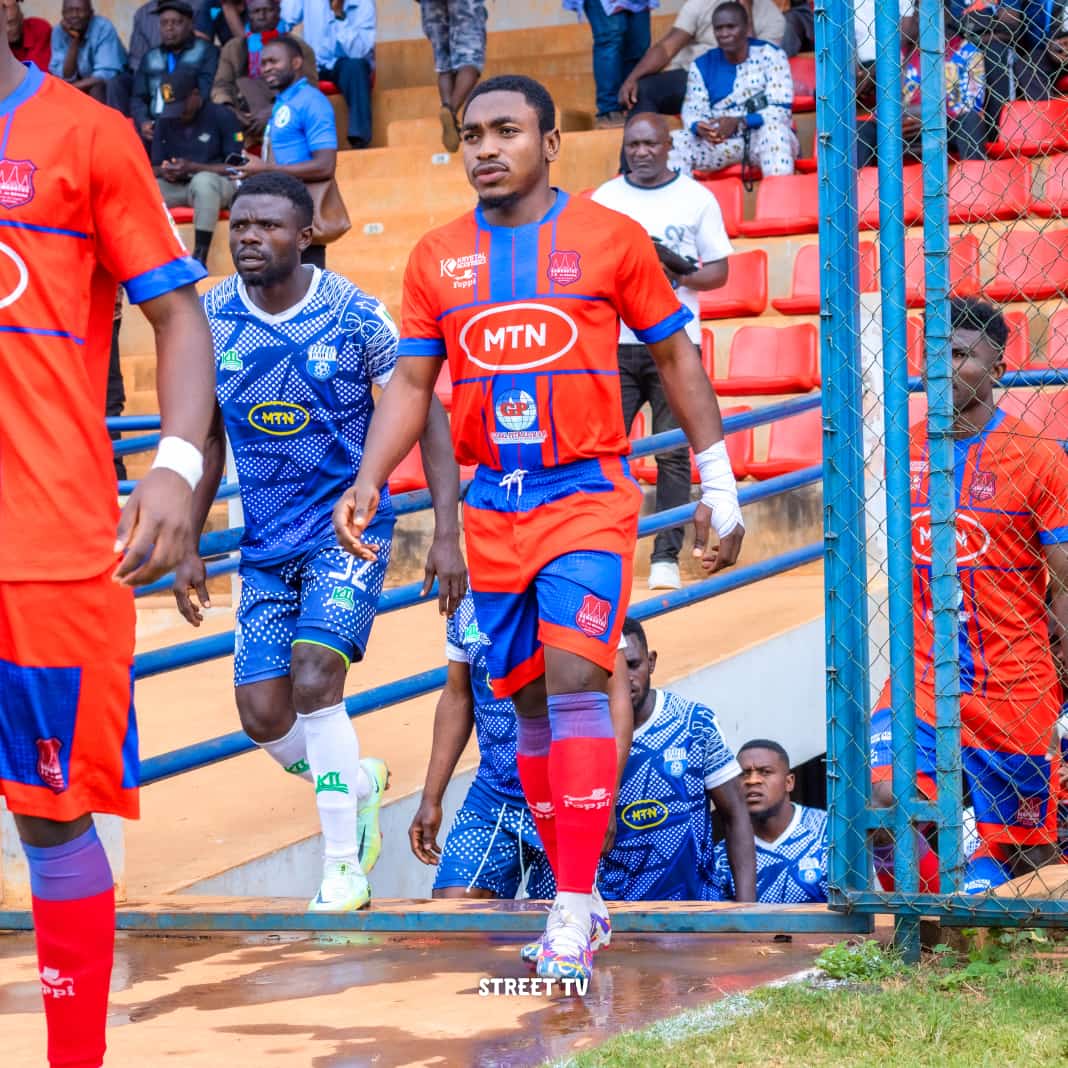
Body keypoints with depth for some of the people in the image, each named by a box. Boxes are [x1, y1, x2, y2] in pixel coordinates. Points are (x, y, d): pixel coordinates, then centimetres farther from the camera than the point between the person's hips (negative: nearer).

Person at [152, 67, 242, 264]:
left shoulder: (222, 116, -5)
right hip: (176, 187, 5)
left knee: (203, 180, -40)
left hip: (215, 185, -5)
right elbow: (154, 168, 13)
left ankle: (199, 257, -41)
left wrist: (193, 168, -20)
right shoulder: (165, 122, 10)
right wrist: (164, 172, -13)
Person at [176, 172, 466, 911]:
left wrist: (447, 532, -15)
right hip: (266, 544, 4)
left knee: (313, 676, -23)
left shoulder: (354, 316, -14)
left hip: (349, 528, -4)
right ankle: (358, 782, 30)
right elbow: (207, 438, 10)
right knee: (263, 716, -2)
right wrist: (188, 547, 8)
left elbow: (427, 417, -8)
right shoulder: (212, 320, -3)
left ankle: (344, 865, -10)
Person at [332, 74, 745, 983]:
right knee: (531, 702, 8)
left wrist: (719, 485, 4)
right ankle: (574, 894, 20)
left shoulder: (610, 238, -2)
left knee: (575, 679, -18)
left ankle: (572, 910, -17)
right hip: (493, 507, 4)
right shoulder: (438, 258, 7)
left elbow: (676, 359, 5)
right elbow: (412, 383, 11)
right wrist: (369, 483, -5)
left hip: (588, 493, -4)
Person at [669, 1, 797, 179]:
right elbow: (692, 111, 3)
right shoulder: (702, 65, 8)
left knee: (773, 127, -38)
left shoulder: (771, 56, -2)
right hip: (720, 141, 3)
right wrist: (699, 127, -23)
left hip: (764, 136, -3)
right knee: (675, 142, -23)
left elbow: (780, 110, -10)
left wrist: (740, 122, -26)